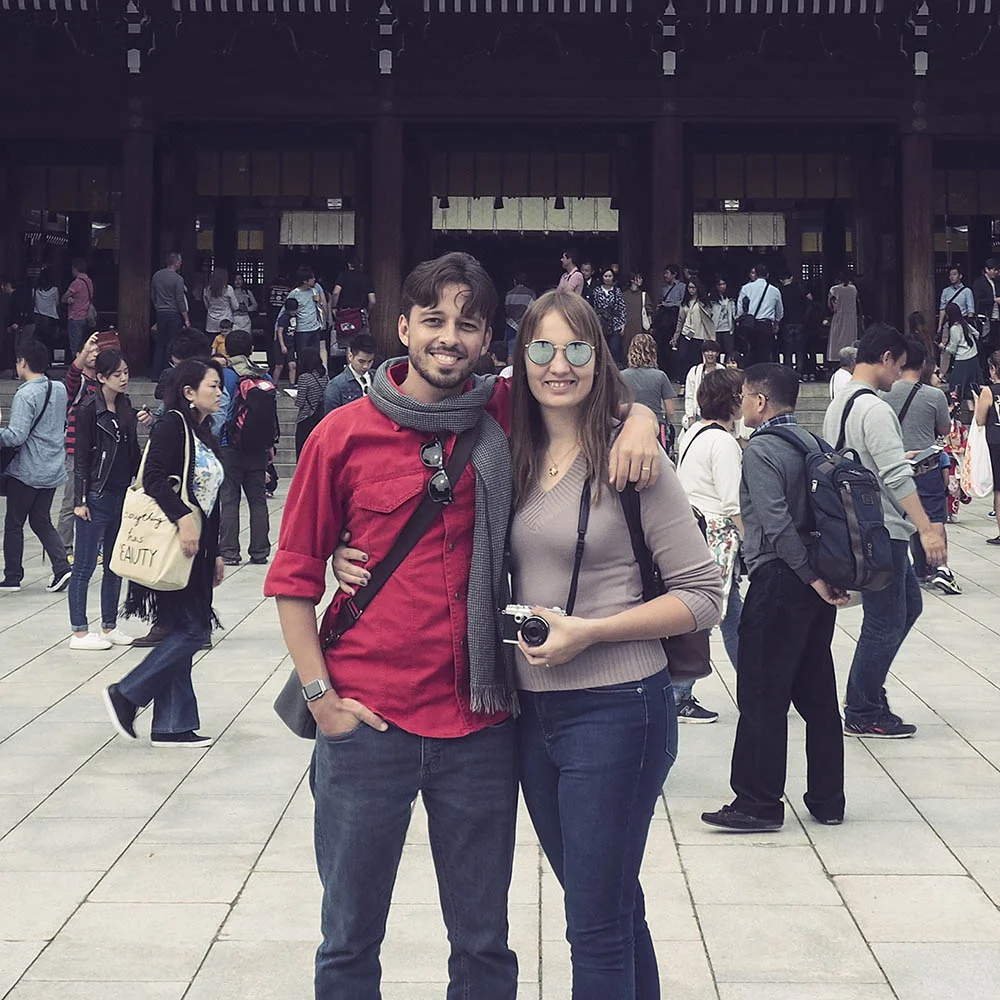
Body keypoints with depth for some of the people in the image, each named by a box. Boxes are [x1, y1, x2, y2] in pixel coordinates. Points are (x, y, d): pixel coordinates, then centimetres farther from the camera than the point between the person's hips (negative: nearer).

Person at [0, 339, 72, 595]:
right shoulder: (60, 389, 5)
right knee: (41, 521, 15)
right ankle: (61, 566, -1)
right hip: (53, 469, 7)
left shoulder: (25, 395, -19)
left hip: (26, 472, -7)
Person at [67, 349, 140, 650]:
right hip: (97, 497, -7)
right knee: (84, 566, -1)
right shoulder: (89, 409, -9)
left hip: (122, 494, 7)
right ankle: (79, 632, 3)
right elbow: (81, 457, -11)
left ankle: (109, 626, 21)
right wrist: (80, 500, -13)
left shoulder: (125, 406, 11)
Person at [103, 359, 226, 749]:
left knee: (181, 632, 9)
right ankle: (125, 695, 1)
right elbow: (153, 477, -20)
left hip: (195, 547, 9)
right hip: (171, 543, -9)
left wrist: (215, 554, 21)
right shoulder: (173, 425, -9)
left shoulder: (207, 439, 18)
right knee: (192, 630, -10)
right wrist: (183, 517, -29)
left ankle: (171, 726, 13)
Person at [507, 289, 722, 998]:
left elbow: (704, 596, -11)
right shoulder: (517, 460, 7)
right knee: (611, 908, 19)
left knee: (598, 926, 0)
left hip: (614, 708, -6)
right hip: (533, 711, 6)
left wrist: (589, 631, -19)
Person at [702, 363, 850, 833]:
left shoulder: (760, 450, -12)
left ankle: (758, 804, 2)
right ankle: (827, 800, 20)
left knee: (761, 695, -2)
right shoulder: (812, 442, 12)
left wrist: (812, 577, -17)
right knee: (817, 692, 13)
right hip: (818, 583, 8)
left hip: (779, 582, -8)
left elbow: (776, 522, -22)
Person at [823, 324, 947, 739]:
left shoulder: (838, 404, 11)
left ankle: (866, 689, 24)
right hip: (881, 532, -10)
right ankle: (863, 714, 10)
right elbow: (897, 478, -26)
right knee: (885, 623, 1)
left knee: (909, 604, 20)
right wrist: (927, 529, -28)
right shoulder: (875, 410, -19)